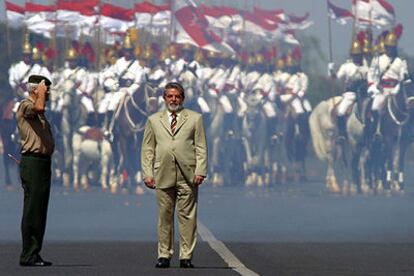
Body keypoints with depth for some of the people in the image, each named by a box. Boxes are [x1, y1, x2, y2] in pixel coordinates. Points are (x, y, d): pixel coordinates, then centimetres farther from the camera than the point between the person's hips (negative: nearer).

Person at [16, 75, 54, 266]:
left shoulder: (38, 112, 22)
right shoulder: (25, 106, -8)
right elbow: (38, 107, -30)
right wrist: (41, 92, -14)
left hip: (43, 162, 10)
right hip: (32, 162, -10)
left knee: (40, 210, 9)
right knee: (32, 210, -10)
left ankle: (34, 254, 12)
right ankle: (28, 255, -10)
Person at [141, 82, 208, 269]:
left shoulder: (195, 119, 11)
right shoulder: (154, 120, 15)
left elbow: (201, 148, 7)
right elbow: (147, 149, 12)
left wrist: (200, 171, -5)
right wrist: (147, 173, 1)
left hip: (187, 175, -1)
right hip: (163, 175, 1)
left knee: (187, 216, -2)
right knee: (165, 216, 2)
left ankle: (186, 256, 0)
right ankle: (164, 255, 7)